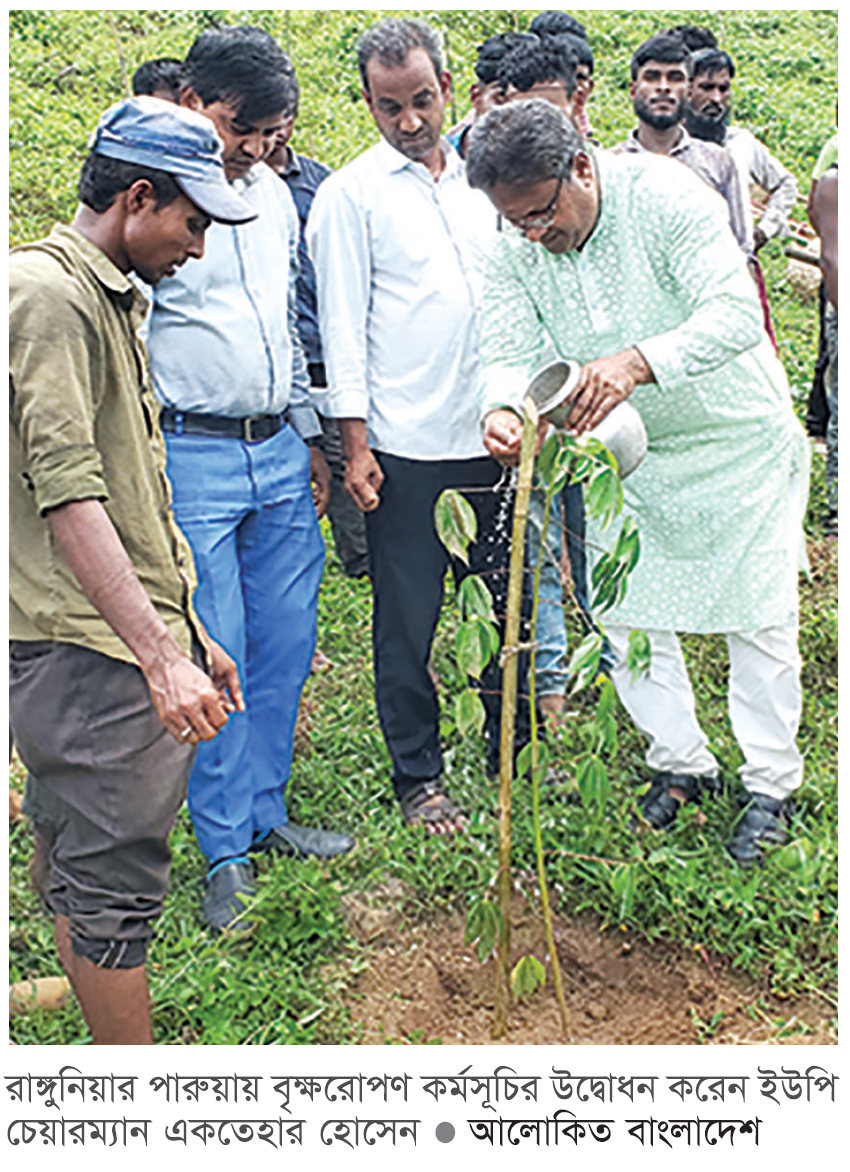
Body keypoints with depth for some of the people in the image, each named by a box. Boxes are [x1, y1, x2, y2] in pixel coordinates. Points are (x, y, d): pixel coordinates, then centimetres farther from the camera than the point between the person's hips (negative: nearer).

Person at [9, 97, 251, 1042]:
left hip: (132, 644, 10)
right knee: (114, 884, -1)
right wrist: (161, 655, -27)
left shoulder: (110, 298, 20)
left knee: (78, 866, 17)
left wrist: (191, 635, 23)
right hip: (84, 651, -9)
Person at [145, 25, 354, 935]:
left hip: (279, 455, 6)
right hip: (192, 458, -6)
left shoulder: (273, 194, 13)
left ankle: (265, 812, 26)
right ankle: (225, 851, 14)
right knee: (214, 659, -1)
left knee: (286, 644, 10)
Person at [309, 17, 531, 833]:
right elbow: (342, 325, -5)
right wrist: (355, 442, -10)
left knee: (507, 602, 12)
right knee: (407, 619, 3)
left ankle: (512, 754, 29)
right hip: (405, 444, -5)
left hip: (491, 435, 5)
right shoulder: (348, 194, -2)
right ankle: (418, 779, 19)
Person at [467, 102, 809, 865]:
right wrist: (501, 409, -39)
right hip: (628, 452, 5)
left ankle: (771, 785, 19)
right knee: (626, 614, 6)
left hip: (741, 438, -4)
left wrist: (637, 361, -50)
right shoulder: (514, 252, -10)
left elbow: (736, 314, -33)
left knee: (760, 616, 2)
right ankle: (681, 763, 26)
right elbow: (507, 354, -14)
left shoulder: (664, 195, -25)